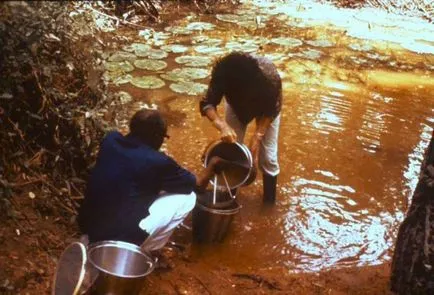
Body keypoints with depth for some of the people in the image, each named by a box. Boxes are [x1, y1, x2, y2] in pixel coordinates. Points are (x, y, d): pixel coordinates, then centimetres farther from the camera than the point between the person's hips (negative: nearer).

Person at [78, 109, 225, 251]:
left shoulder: (110, 140, 0)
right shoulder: (157, 162, -14)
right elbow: (198, 184, 3)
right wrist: (213, 165, 24)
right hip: (119, 237, -7)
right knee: (187, 198, 1)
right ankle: (143, 252, 9)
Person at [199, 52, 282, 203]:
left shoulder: (270, 77, -42)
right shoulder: (221, 71, -39)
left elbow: (271, 111, -24)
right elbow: (207, 103, -31)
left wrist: (257, 135, -33)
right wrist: (222, 125, -48)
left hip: (266, 105, -1)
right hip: (236, 104, 2)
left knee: (267, 157, -2)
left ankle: (269, 202, 20)